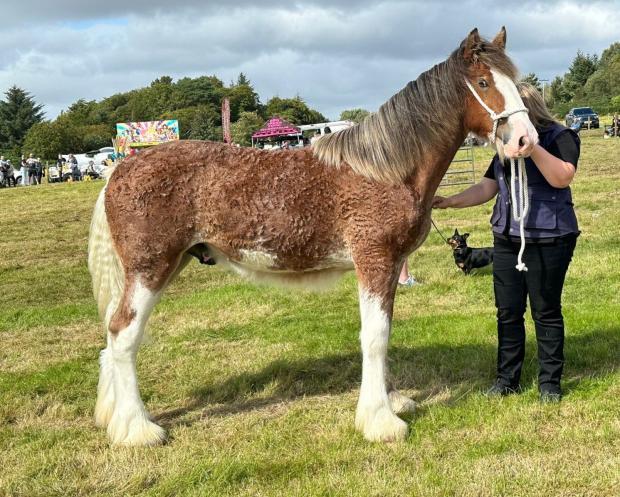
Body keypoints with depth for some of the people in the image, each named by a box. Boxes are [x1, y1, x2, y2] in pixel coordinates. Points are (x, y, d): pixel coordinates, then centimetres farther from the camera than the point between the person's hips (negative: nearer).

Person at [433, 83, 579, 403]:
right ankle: (507, 378, 20)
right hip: (507, 240, 6)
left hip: (547, 241, -6)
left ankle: (550, 382, 15)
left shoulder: (561, 137, -6)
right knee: (507, 312, 9)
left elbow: (562, 177, -24)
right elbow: (486, 188, 15)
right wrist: (450, 202, 4)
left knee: (546, 312, 3)